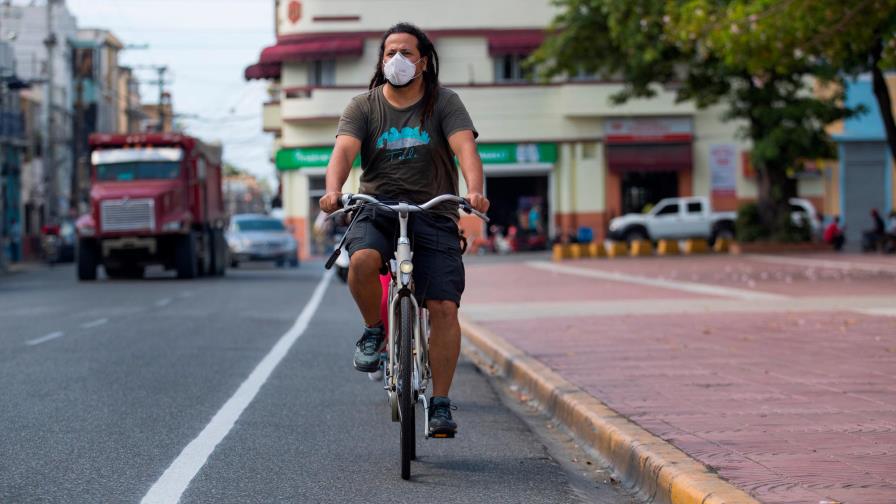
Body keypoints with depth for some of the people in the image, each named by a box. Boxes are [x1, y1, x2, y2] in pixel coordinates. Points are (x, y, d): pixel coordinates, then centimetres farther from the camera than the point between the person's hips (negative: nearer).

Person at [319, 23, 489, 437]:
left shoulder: (444, 103, 4)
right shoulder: (364, 107, 6)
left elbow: (465, 147, -12)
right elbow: (344, 151, -10)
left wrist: (474, 190, -32)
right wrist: (333, 191, -32)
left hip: (433, 214, 0)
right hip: (378, 209, 0)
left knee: (444, 309, -12)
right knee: (362, 260, -34)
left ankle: (440, 404, -1)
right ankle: (375, 330, -4)